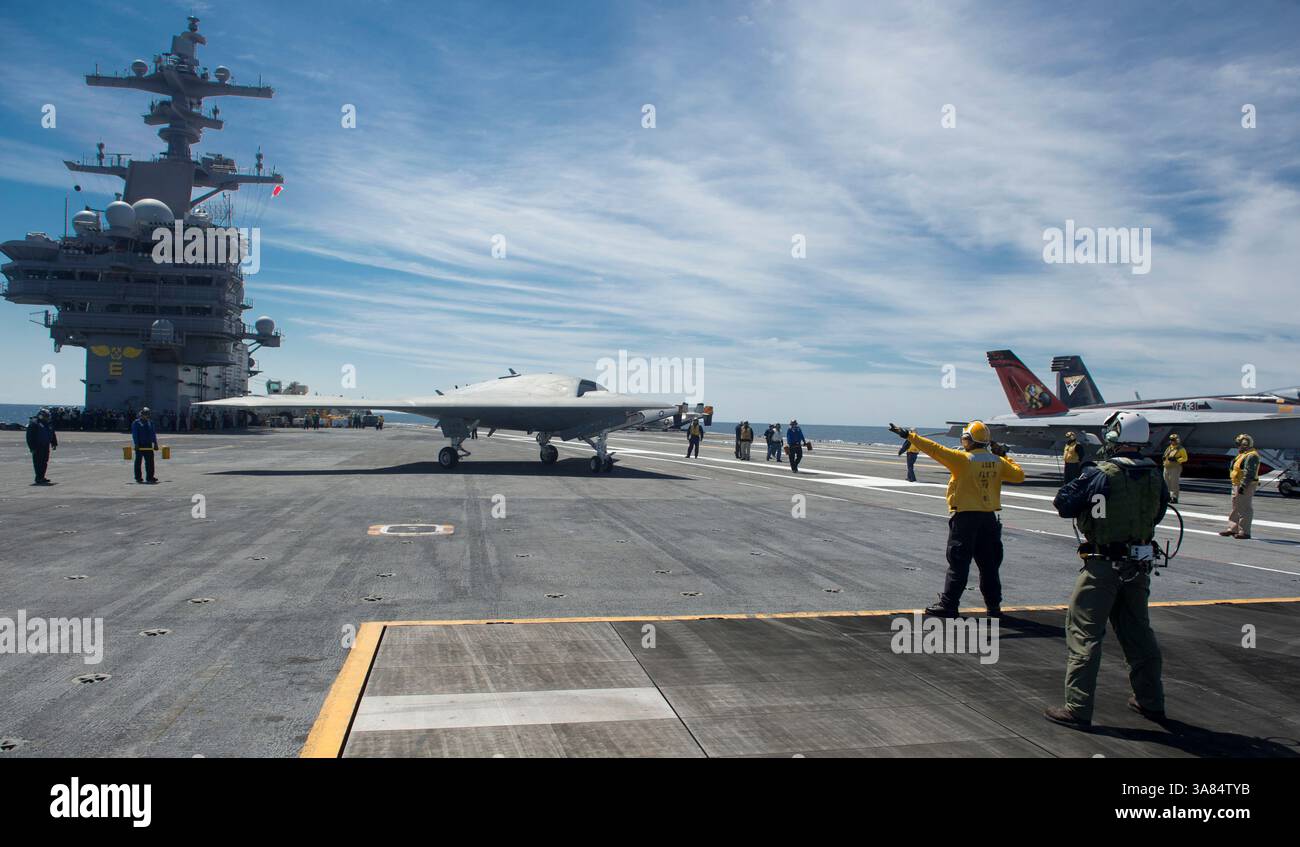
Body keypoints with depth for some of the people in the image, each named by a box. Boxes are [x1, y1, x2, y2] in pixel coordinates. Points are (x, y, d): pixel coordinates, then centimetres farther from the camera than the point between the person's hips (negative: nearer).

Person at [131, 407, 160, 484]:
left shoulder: (150, 423, 15)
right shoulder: (136, 423, -2)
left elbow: (153, 434, 16)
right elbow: (134, 434, -8)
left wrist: (155, 443, 9)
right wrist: (136, 444, -16)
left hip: (148, 445, 5)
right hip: (140, 445, -5)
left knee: (150, 461, 1)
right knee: (138, 461, 3)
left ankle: (150, 477, 5)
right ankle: (138, 477, 10)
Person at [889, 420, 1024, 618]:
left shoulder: (963, 459, -13)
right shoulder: (997, 462, 2)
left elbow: (936, 449, -17)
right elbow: (1019, 475, 11)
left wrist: (910, 436, -14)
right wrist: (1004, 457, 19)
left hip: (965, 516, -5)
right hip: (989, 518, 5)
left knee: (958, 563, -1)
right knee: (989, 563, 14)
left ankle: (948, 605, 1)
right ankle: (994, 606, 20)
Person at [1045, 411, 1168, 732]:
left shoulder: (1101, 474, -17)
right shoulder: (1154, 475, 1)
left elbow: (1063, 504, -9)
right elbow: (1157, 514, 15)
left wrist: (1084, 480, 6)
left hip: (1104, 565, -6)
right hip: (1140, 564, 6)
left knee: (1084, 633, -1)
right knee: (1138, 632, 19)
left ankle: (1077, 708, -1)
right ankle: (1151, 701, 31)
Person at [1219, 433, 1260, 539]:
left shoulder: (1251, 456, -17)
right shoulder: (1243, 455, 17)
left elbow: (1249, 473, -24)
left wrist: (1243, 486, -27)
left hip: (1245, 486, -11)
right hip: (1237, 485, 11)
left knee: (1244, 509, -7)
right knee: (1235, 508, 16)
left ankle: (1244, 531, -4)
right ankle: (1232, 528, 23)